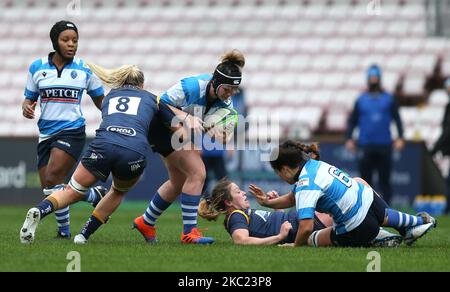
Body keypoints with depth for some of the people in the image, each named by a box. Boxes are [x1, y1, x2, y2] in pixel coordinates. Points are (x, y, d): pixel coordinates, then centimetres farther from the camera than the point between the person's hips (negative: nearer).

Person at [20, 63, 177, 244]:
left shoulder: (110, 96, 32)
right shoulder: (151, 98, 27)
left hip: (103, 146, 1)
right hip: (135, 153, -1)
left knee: (72, 191, 11)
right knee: (118, 192, 30)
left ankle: (38, 211, -19)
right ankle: (85, 235, 19)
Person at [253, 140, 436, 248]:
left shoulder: (305, 186, -22)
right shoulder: (314, 165, 6)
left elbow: (306, 227, -31)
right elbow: (293, 199, 21)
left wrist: (295, 246, -14)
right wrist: (267, 202, 11)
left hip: (357, 230, -9)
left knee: (312, 239, 12)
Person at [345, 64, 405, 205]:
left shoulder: (389, 99, 9)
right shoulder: (361, 100, 11)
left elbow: (397, 119, 6)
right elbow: (352, 121, 11)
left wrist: (400, 138, -6)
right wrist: (349, 139, 0)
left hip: (384, 146, -1)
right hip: (365, 146, 1)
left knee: (384, 180, -2)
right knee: (365, 179, 0)